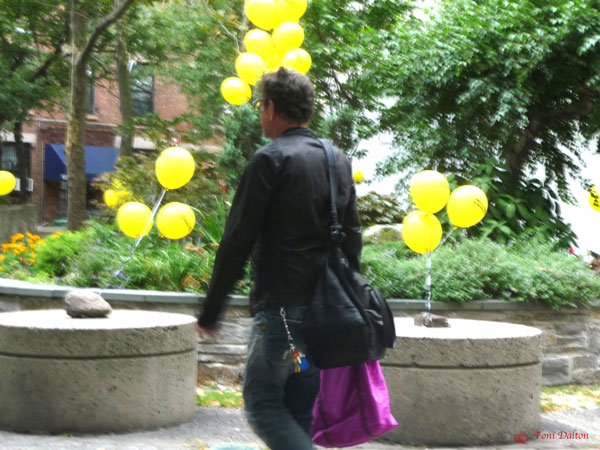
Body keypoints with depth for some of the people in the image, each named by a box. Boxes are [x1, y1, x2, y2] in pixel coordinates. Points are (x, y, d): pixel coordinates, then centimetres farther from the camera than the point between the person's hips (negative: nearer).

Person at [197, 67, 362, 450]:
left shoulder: (270, 159, -8)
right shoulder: (339, 161, 14)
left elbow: (238, 240, -11)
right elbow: (353, 238, 16)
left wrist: (212, 308, -5)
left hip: (280, 307, -7)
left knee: (262, 404, 0)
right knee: (299, 411, 13)